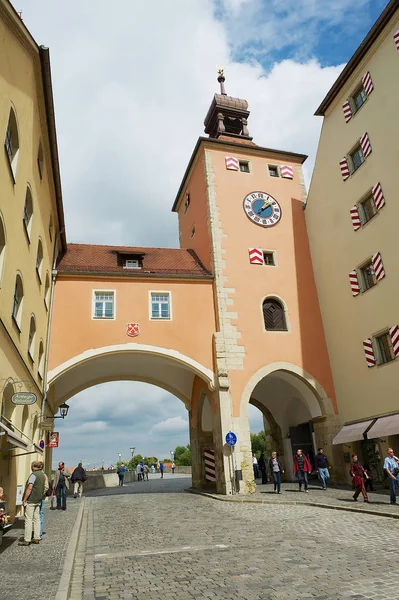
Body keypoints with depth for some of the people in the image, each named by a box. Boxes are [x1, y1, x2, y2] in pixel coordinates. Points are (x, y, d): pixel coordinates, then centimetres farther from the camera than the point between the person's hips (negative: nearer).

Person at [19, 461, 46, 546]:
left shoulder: (33, 475, -15)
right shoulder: (42, 475, 12)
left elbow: (29, 488, -22)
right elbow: (44, 487, 19)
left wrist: (24, 500, -17)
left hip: (30, 500, -8)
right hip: (38, 500, 8)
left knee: (28, 519, -3)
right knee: (36, 519, 12)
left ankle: (27, 540, 0)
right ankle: (36, 538, 16)